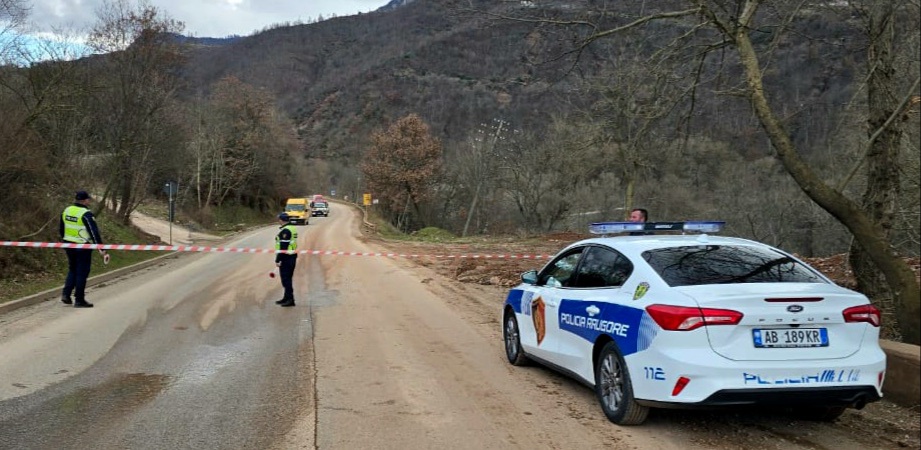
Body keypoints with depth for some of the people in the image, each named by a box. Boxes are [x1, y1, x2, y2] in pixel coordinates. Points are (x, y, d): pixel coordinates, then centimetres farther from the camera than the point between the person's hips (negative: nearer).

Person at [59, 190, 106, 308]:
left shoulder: (66, 211, 6)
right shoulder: (86, 214, -17)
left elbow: (61, 230, 15)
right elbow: (94, 232, -19)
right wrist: (101, 248, -17)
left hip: (69, 245, 7)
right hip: (83, 248, -7)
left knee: (72, 270, 21)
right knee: (82, 272, 1)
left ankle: (66, 293, 11)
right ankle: (79, 300, 4)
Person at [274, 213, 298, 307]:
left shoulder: (285, 231, -18)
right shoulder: (292, 228, 13)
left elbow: (283, 247, -22)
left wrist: (278, 260, -19)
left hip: (286, 258, -10)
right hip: (292, 257, 10)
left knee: (286, 279, -5)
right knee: (287, 279, 18)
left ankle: (290, 299, -3)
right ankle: (287, 298, 26)